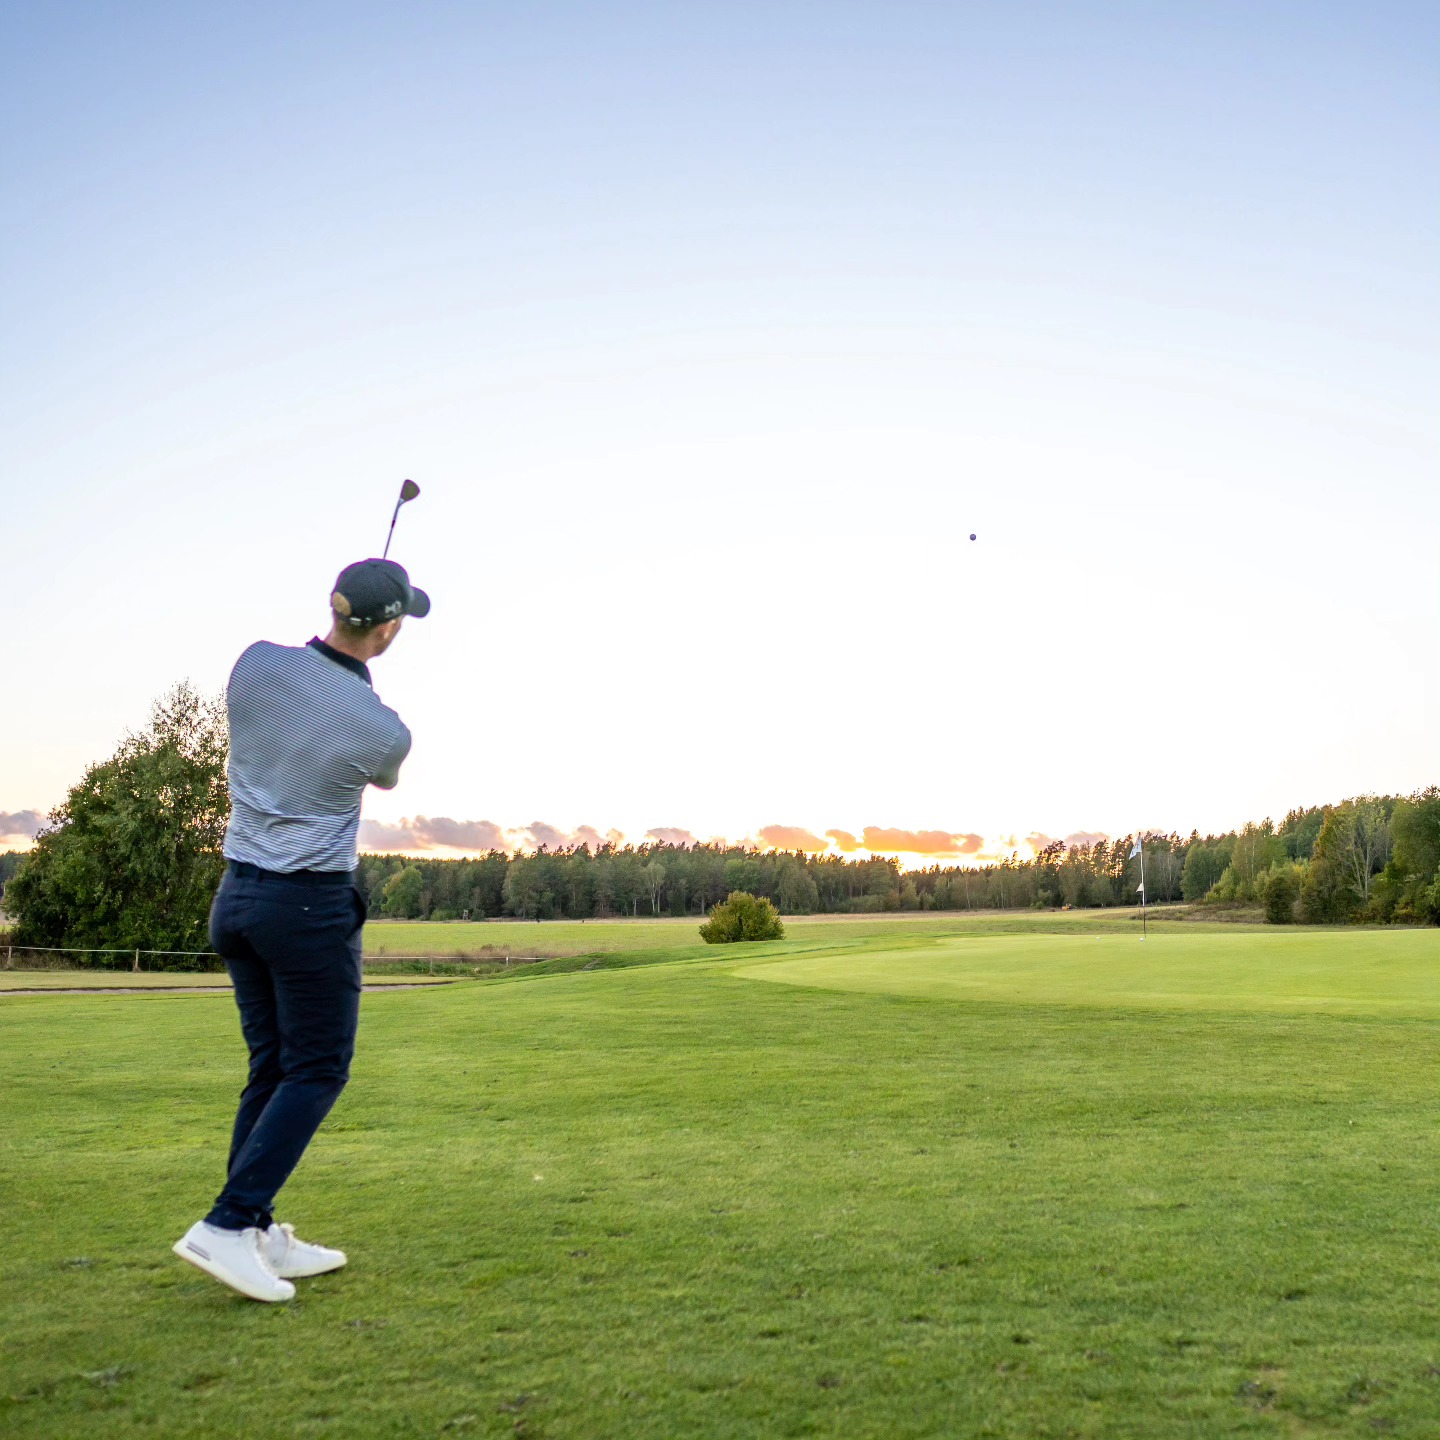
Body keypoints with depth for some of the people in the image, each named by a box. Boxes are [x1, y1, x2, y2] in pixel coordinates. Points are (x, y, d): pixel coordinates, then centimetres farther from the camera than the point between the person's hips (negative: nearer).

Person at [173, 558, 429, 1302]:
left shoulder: (257, 662, -4)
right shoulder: (385, 730, -15)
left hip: (237, 896, 7)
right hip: (312, 905, -6)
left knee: (272, 1067, 14)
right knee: (318, 1071, 4)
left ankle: (259, 1236, 17)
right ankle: (228, 1225, -4)